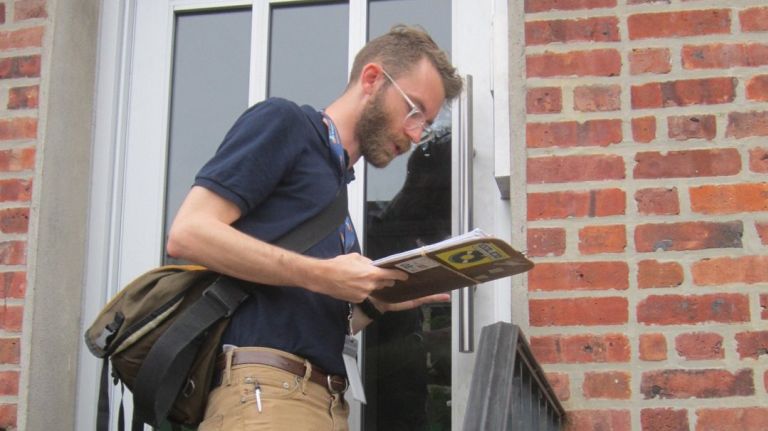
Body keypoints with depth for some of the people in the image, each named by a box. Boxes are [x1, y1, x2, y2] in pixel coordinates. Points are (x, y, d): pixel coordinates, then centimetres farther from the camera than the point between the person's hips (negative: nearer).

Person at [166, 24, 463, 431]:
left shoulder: (337, 188, 27)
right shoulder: (283, 122, 5)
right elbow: (187, 233, -8)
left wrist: (378, 302, 7)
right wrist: (321, 276, -12)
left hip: (325, 398, 8)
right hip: (263, 389, -8)